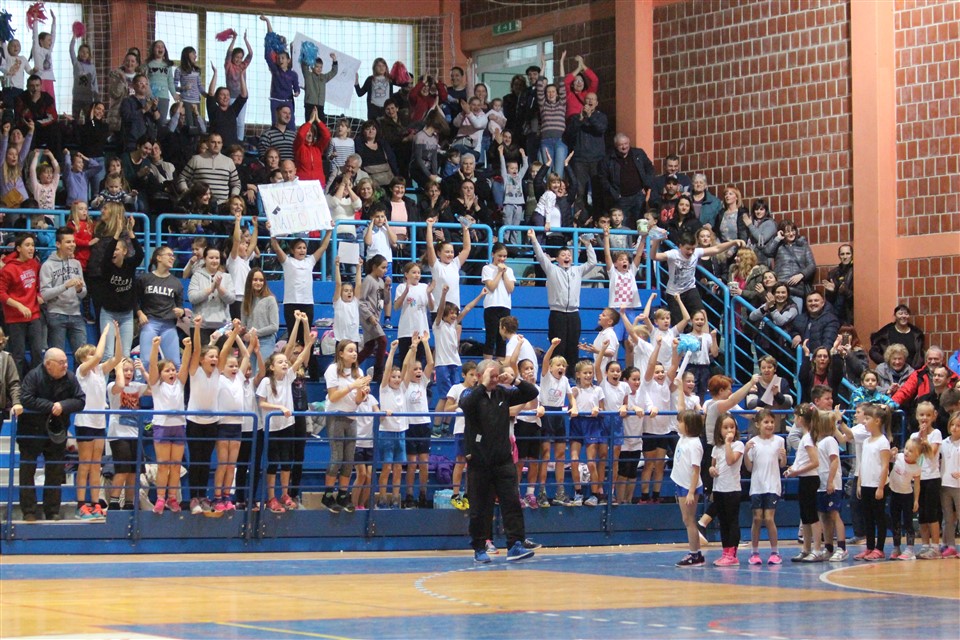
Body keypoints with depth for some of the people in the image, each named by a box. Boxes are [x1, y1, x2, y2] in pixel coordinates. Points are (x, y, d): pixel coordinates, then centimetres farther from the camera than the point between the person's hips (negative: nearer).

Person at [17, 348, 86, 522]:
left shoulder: (70, 378, -3)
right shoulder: (34, 376, -13)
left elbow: (80, 401, -6)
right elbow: (26, 399, -23)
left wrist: (63, 406, -24)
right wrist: (50, 406, -24)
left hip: (56, 432, 3)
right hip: (31, 431, -3)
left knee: (55, 474, 7)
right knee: (27, 472, 0)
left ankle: (53, 511, 15)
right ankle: (28, 512, 5)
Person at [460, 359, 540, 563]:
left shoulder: (503, 394, 7)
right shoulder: (471, 395, -5)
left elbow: (532, 393, 10)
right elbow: (466, 405, -28)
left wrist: (514, 381, -6)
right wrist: (484, 385, -23)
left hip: (503, 460, 3)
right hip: (479, 461, -3)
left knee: (512, 502, -6)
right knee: (480, 508, 4)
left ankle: (515, 546, -6)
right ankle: (479, 549, 13)